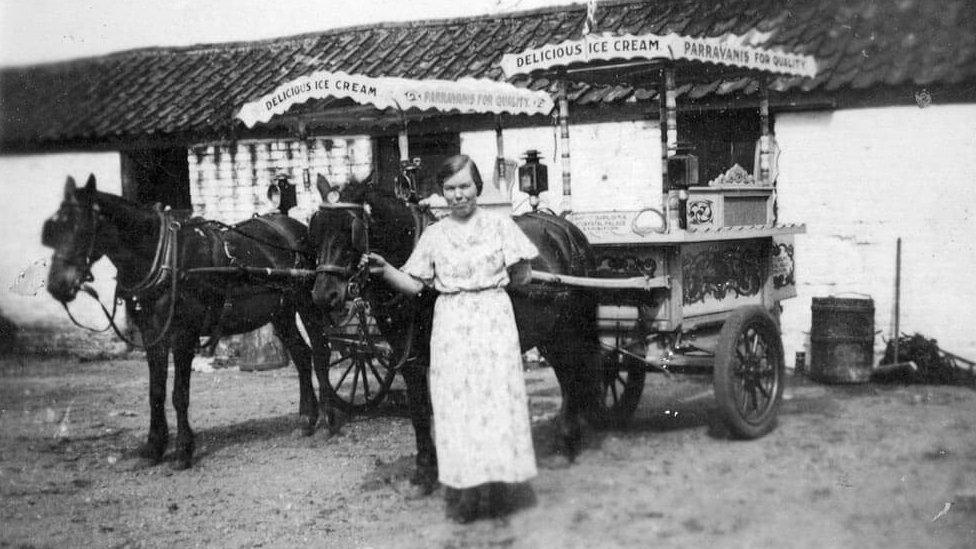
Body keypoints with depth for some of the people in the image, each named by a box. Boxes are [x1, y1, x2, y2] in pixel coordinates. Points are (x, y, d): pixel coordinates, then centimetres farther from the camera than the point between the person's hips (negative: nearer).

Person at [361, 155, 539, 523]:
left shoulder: (500, 225, 4)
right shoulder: (434, 235, 8)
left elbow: (521, 277, 6)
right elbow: (413, 285, 5)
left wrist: (493, 283, -6)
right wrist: (383, 269, -8)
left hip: (494, 317, -1)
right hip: (451, 324, 1)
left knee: (497, 398, -1)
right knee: (454, 403, -1)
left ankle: (499, 487, 8)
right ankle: (462, 492, 5)